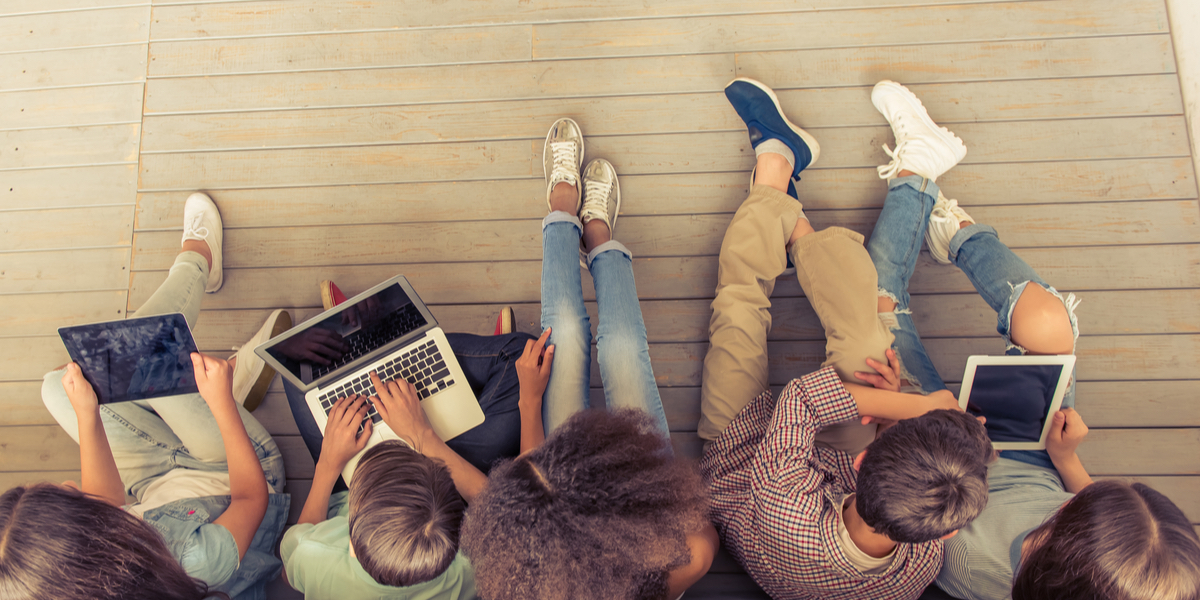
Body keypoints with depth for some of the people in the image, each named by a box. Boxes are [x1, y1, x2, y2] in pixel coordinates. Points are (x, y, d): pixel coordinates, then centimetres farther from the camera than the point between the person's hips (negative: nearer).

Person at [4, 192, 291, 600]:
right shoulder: (201, 567, -48)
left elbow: (107, 501, -9)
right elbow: (253, 495, -25)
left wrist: (86, 416, -13)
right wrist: (223, 403, -27)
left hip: (155, 490, 4)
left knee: (57, 387, 8)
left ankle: (193, 267, 27)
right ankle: (195, 263, 22)